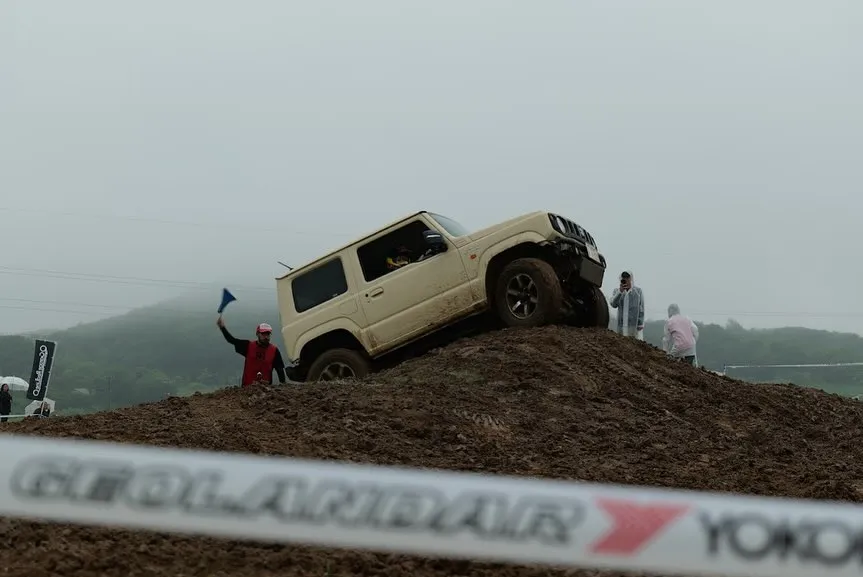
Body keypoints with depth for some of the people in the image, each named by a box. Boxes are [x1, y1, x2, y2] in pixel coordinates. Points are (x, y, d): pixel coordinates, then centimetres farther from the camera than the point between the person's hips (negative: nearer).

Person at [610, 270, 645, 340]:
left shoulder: (638, 290, 4)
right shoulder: (617, 291, 9)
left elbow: (641, 308, 2)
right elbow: (613, 304, -4)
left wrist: (641, 323, -6)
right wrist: (620, 292, -14)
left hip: (635, 323, -2)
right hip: (622, 324, 2)